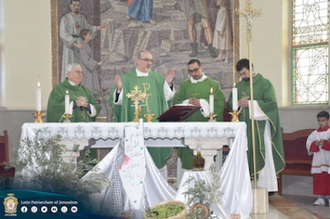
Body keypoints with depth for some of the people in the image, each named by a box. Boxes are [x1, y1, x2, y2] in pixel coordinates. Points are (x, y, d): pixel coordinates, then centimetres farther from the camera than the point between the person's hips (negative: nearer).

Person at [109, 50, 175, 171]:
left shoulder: (158, 78, 10)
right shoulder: (126, 79, 4)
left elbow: (166, 97, 4)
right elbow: (118, 100, -2)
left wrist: (168, 83, -10)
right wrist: (118, 88, -20)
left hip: (153, 124, 2)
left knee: (154, 150, 3)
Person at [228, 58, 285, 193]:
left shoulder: (264, 83, -1)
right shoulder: (239, 86, 16)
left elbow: (271, 102, -11)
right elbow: (230, 104, 15)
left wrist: (250, 104, -14)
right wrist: (239, 103, -7)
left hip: (260, 126, -5)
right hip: (243, 126, 5)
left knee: (262, 156, -5)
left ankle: (266, 186, 0)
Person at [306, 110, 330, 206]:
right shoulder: (314, 133, 12)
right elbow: (308, 145, 7)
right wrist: (315, 144, -10)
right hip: (318, 161, 4)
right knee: (318, 180, 2)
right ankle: (320, 197, 7)